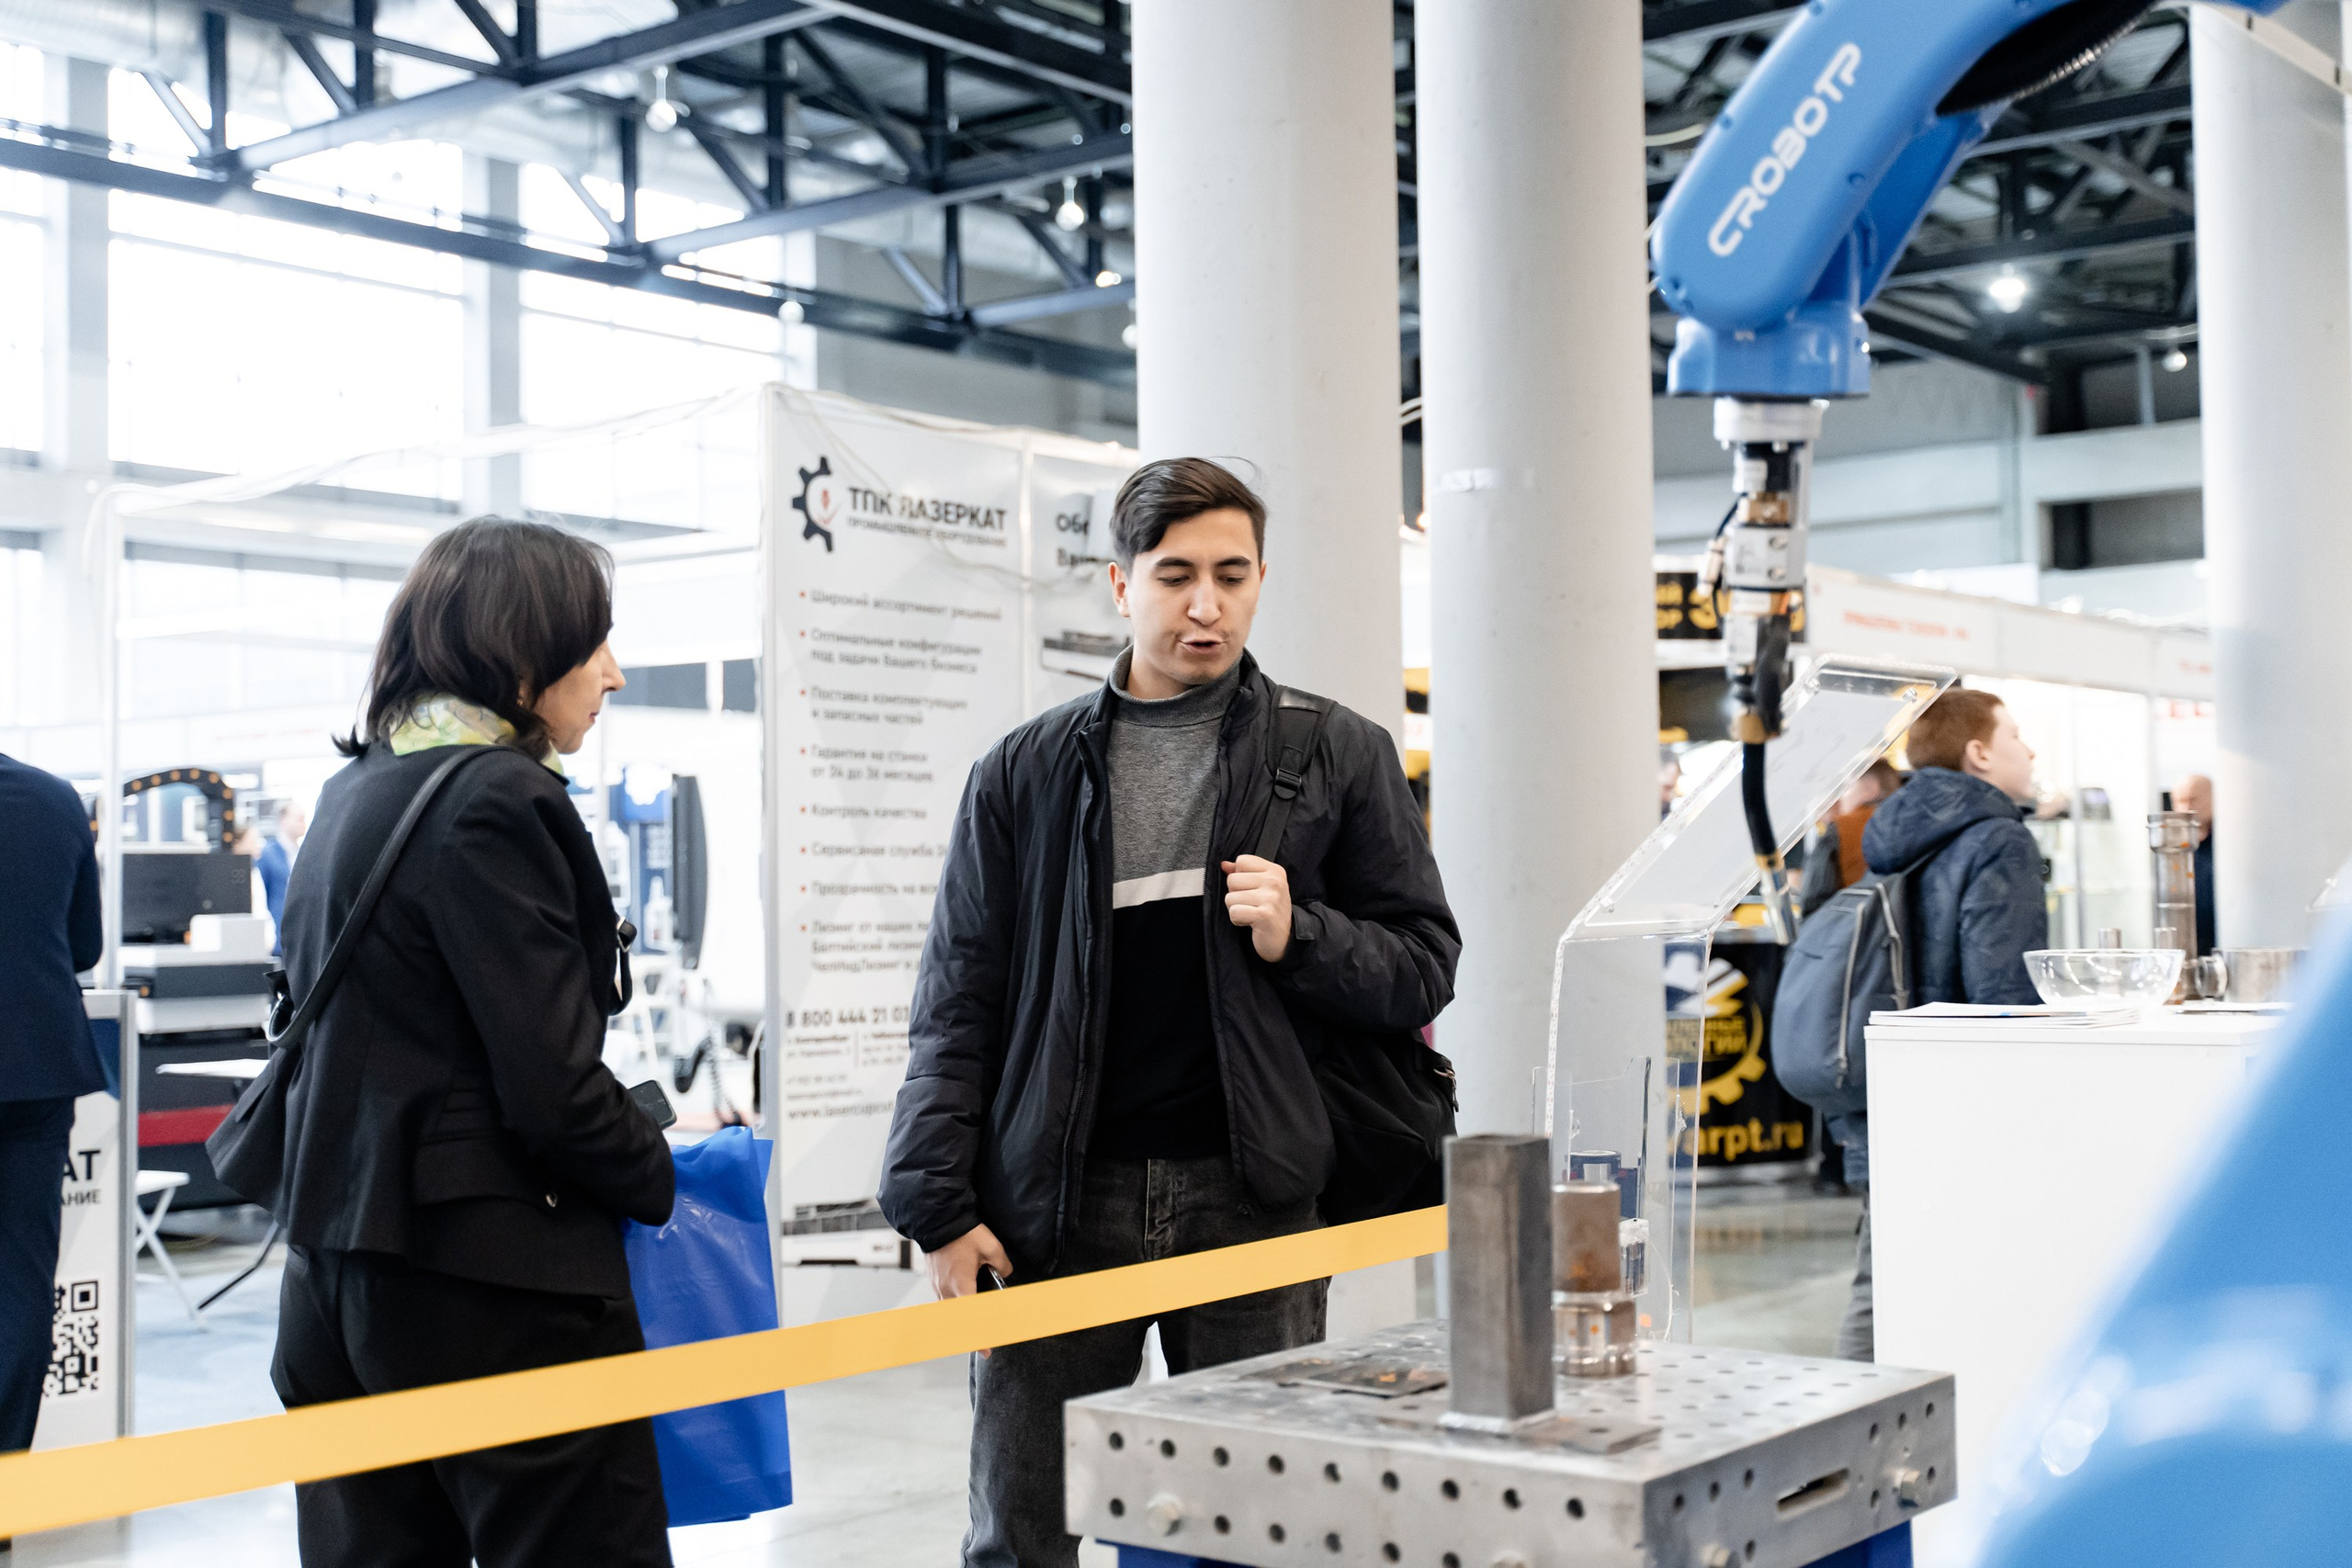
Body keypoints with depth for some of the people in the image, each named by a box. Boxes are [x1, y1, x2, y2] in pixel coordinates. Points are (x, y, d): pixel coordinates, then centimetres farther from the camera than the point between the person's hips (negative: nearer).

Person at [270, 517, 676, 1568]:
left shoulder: (352, 794, 12)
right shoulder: (496, 803, -15)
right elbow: (555, 1089, -19)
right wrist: (663, 1178, -1)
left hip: (340, 1276, 9)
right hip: (495, 1287, -9)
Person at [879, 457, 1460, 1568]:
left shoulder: (1340, 756, 6)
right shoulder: (1026, 772, 8)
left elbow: (1424, 968, 7)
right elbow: (959, 1004, 7)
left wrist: (1297, 937, -11)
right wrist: (936, 1202, 0)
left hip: (1250, 1197, 0)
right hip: (1059, 1204, 1)